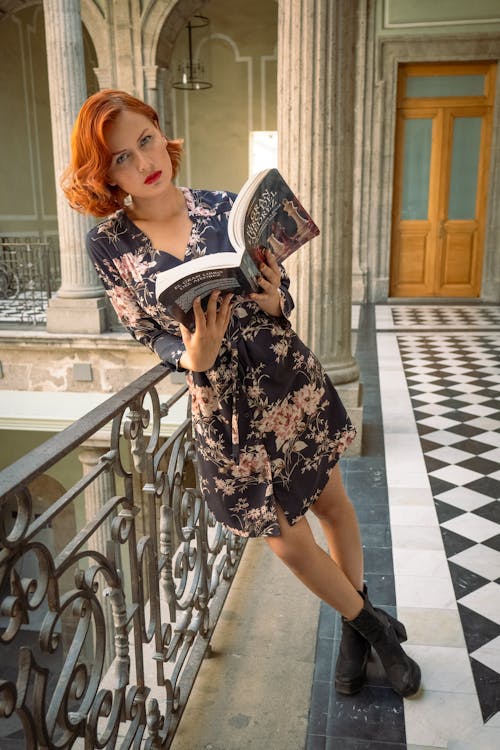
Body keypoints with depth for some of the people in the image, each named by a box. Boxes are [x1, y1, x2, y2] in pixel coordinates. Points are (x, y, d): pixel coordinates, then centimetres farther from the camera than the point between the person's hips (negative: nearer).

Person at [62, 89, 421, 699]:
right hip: (223, 403, -1)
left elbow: (282, 297, 3)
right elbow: (151, 334, -1)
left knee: (332, 506, 17)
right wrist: (193, 357, -22)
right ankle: (374, 626, 39)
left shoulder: (223, 207, -5)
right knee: (288, 541, 10)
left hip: (291, 376, 2)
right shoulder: (108, 243, -7)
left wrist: (275, 302, -20)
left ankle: (356, 630, 46)